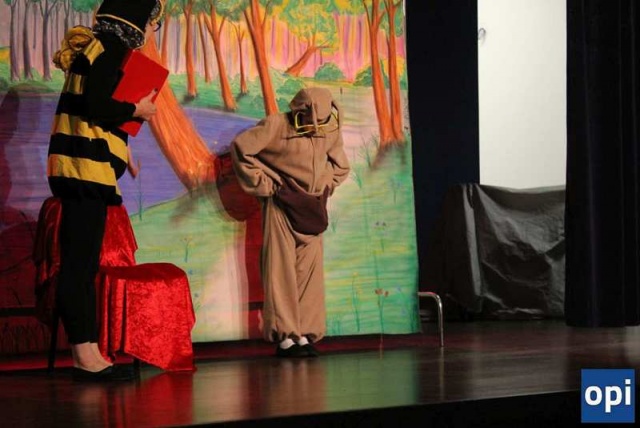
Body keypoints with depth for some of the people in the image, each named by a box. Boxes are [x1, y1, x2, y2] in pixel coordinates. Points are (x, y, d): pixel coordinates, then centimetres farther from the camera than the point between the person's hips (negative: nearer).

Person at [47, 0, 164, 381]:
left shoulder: (99, 48, 20)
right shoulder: (109, 49, -10)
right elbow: (96, 106, -22)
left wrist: (121, 152, 21)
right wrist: (137, 111, -6)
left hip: (83, 172, 10)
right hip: (86, 169, -10)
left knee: (83, 263, 9)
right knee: (80, 264, -10)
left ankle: (87, 353, 12)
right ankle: (85, 356, -10)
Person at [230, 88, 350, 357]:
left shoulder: (330, 130, 3)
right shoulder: (276, 126, -13)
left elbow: (340, 165, 20)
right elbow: (240, 147, -11)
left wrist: (326, 187, 6)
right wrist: (262, 183, -10)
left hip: (311, 208, 5)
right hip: (281, 205, -5)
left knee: (310, 271, 2)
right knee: (281, 269, -5)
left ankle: (305, 335, 6)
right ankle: (284, 336, -4)